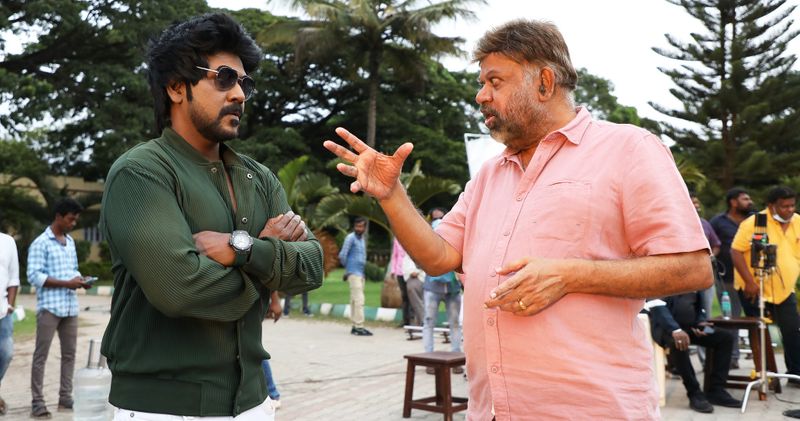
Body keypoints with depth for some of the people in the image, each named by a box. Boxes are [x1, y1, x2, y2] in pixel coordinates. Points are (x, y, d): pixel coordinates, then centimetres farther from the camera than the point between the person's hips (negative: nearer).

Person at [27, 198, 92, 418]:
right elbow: (34, 276, -14)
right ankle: (37, 402, 4)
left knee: (69, 353, 9)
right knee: (41, 355, -1)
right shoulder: (40, 243, -7)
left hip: (70, 306, 7)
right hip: (49, 306, -7)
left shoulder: (70, 241, 15)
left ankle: (65, 398, 18)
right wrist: (66, 283, -17)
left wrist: (80, 279, 0)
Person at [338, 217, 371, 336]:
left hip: (361, 273, 8)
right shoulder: (350, 238, -9)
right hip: (353, 273, -8)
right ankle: (359, 326, -14)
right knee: (359, 300, -13)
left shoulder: (362, 238, 16)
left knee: (355, 300, 10)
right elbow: (342, 255, -13)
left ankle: (355, 326, 13)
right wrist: (347, 267, 1)